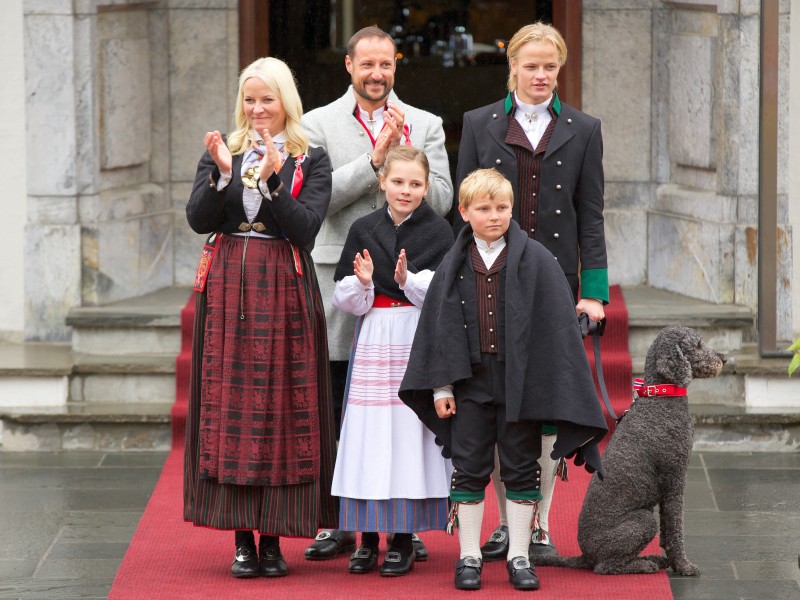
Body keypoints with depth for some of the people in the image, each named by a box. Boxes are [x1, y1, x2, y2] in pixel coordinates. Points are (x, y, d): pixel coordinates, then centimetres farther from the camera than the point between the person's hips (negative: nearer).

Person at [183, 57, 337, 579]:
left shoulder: (311, 160, 4)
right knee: (230, 406, -2)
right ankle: (242, 537, 2)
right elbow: (199, 219, -2)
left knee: (282, 408, -2)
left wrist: (271, 180, -19)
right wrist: (222, 174, -17)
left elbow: (305, 228, -9)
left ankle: (273, 537, 4)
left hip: (284, 291, -2)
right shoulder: (221, 153, 10)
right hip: (228, 289, 2)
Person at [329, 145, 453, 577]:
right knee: (369, 428, 1)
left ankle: (404, 539, 5)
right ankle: (368, 537, 9)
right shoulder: (363, 230, 6)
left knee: (409, 428, -3)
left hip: (418, 343, -2)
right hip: (373, 342, 2)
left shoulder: (438, 231, 0)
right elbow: (345, 299, 5)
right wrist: (362, 283, -15)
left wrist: (409, 280, -19)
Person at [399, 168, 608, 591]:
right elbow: (440, 327, 7)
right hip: (471, 382, 1)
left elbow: (556, 326, -3)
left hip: (521, 381, -1)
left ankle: (519, 557, 13)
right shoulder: (454, 266, 4)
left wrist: (553, 388, -8)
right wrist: (441, 385, 1)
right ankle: (468, 557, 13)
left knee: (521, 471, 5)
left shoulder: (535, 261, -2)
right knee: (469, 471, 5)